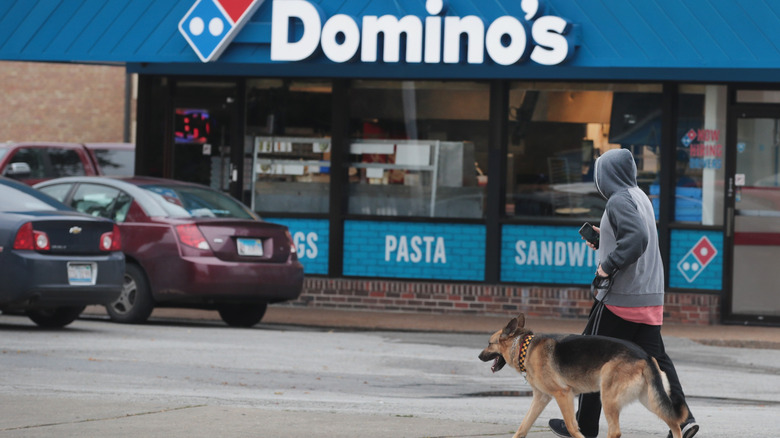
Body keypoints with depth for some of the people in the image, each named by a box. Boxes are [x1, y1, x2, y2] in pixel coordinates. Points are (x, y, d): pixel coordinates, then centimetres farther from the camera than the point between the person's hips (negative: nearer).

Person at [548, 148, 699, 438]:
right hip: (651, 297, 8)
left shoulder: (619, 201, -14)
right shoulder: (640, 197, 14)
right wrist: (605, 239, 18)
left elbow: (637, 238, -27)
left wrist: (608, 265, -21)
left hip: (621, 298, -8)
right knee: (653, 357, 7)